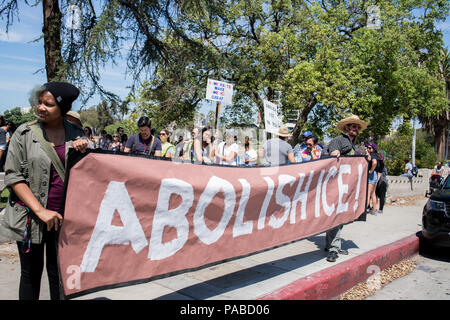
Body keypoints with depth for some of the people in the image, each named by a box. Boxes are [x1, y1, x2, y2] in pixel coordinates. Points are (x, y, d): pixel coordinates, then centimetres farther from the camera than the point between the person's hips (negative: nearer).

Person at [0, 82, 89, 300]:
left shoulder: (76, 134, 2)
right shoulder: (24, 133, -3)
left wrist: (83, 150, -11)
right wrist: (40, 210, -16)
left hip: (62, 216, 1)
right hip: (29, 215, -1)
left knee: (58, 273, 10)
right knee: (31, 273, 11)